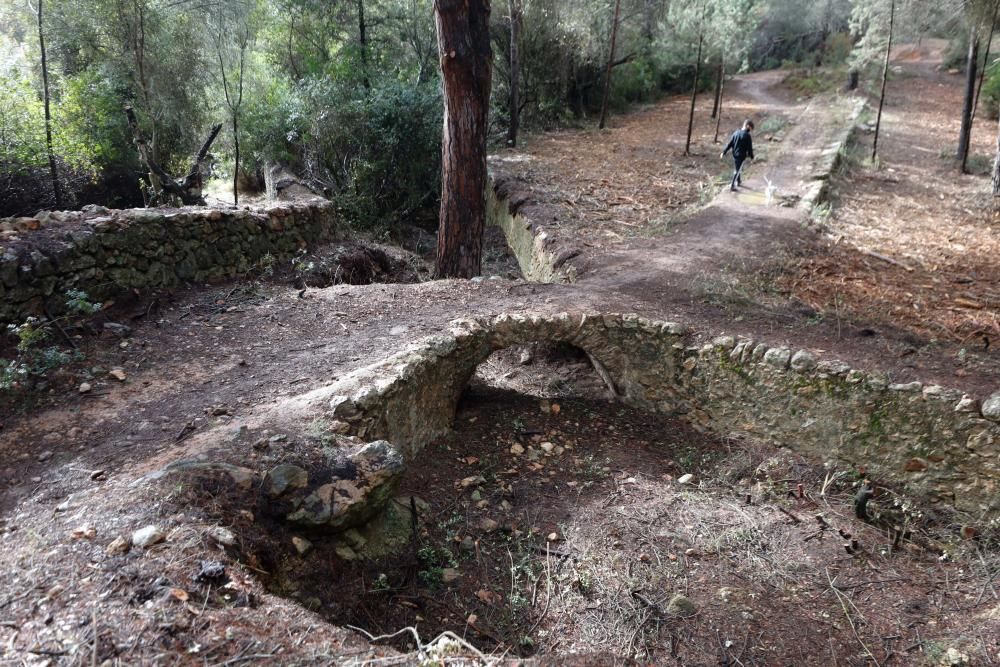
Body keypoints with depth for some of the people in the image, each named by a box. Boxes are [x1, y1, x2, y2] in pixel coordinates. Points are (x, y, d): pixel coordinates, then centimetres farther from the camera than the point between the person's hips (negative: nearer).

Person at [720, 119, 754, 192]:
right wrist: (751, 156, 3)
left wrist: (724, 152, 8)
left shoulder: (736, 133, 1)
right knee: (737, 170, 2)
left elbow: (729, 144, 4)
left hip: (734, 154, 7)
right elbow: (749, 148, -10)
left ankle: (738, 181, 39)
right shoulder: (747, 136, -17)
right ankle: (732, 185, 2)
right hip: (741, 156, -6)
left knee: (738, 169, 23)